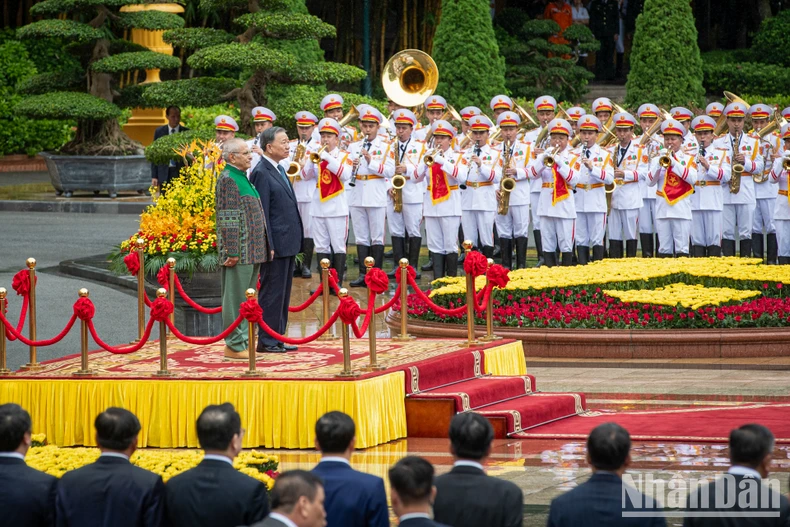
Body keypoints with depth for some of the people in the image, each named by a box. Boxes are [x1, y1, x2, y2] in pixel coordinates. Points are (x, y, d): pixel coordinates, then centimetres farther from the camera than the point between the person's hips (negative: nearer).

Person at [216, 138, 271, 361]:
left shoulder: (242, 178, 17)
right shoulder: (228, 179, -13)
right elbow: (227, 218, -18)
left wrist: (265, 247, 22)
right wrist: (232, 252, -22)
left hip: (252, 251, 10)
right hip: (239, 250, -10)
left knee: (247, 298, 12)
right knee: (236, 298, -4)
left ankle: (243, 342, 18)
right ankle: (234, 345, -1)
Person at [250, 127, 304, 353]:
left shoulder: (279, 170, 16)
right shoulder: (261, 173, -14)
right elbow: (261, 213, -17)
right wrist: (269, 247, -19)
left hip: (288, 244, 10)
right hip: (276, 245, -10)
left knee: (283, 294, 13)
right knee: (272, 293, -3)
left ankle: (278, 338, 20)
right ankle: (267, 341, 2)